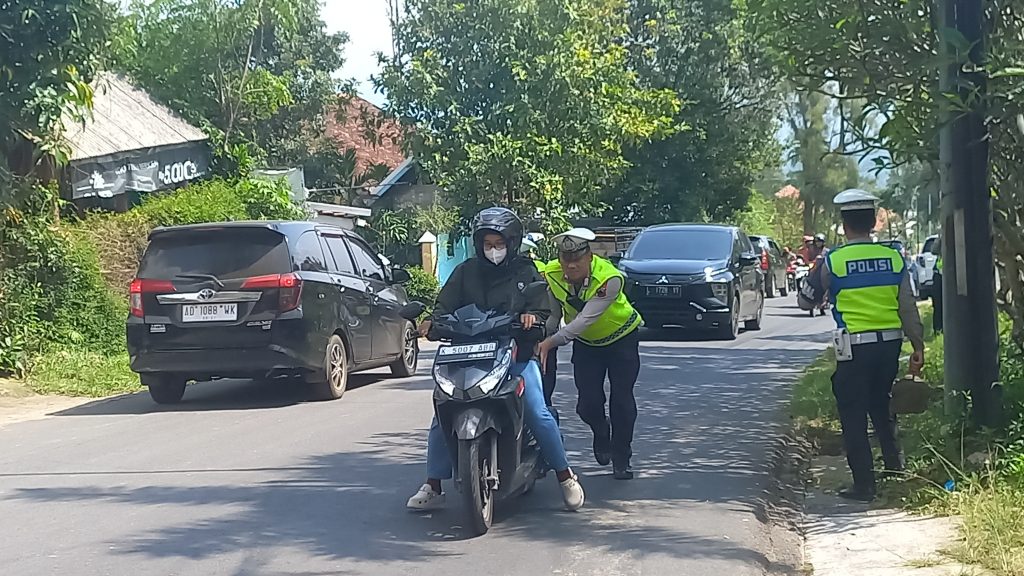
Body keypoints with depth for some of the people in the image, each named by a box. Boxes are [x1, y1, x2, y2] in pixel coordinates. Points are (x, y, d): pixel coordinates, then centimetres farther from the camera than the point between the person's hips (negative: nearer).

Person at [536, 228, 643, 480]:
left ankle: (622, 458, 12)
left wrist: (552, 341, -45)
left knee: (622, 400, -6)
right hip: (585, 343, 3)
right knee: (588, 403, -5)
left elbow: (586, 319, -38)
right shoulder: (551, 274, -21)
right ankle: (601, 433, 28)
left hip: (622, 338, -3)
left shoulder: (609, 278, -33)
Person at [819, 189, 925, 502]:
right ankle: (897, 471, 25)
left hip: (854, 347, -4)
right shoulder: (893, 256, 2)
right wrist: (918, 346, 10)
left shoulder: (833, 260, -7)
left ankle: (864, 484, 4)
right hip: (890, 343, 4)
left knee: (854, 417, 4)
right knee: (882, 408, 21)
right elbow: (908, 306, 3)